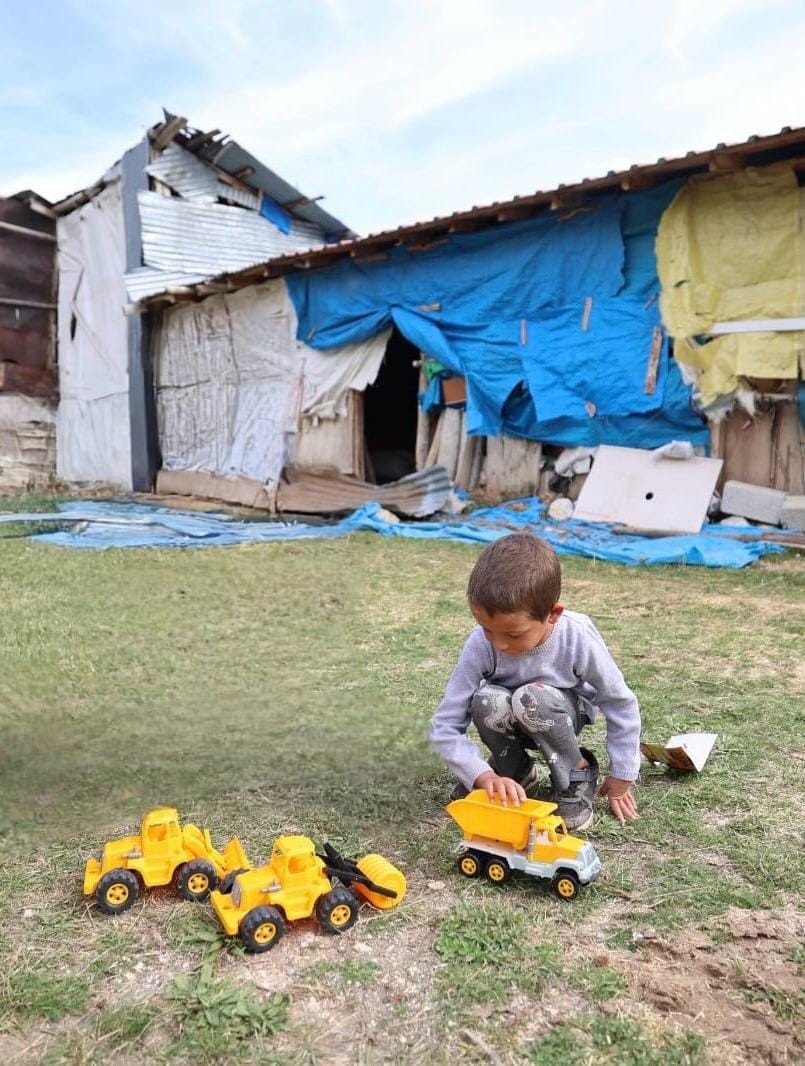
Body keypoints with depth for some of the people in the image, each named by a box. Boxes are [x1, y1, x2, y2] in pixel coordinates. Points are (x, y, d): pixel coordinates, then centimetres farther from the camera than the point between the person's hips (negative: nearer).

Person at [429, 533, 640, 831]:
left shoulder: (578, 638, -32)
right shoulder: (480, 645, -30)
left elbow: (621, 704, -16)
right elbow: (444, 728, -26)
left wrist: (621, 778, -8)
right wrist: (485, 775, -41)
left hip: (560, 717, -1)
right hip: (508, 724, 2)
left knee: (532, 698, -35)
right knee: (487, 702, -33)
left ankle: (576, 774, -7)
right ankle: (515, 771, -2)